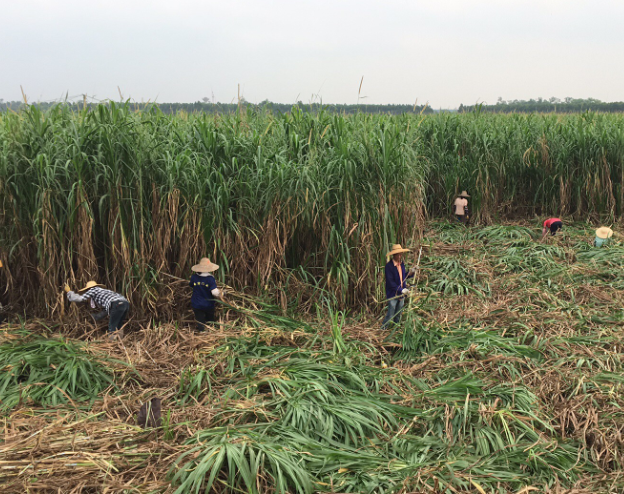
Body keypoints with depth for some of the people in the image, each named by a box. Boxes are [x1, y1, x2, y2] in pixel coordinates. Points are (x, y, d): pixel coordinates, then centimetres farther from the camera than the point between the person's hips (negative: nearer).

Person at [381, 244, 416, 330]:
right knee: (390, 315, 0)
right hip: (393, 294, -7)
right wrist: (401, 290, -26)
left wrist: (410, 273, -4)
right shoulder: (389, 266, -20)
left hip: (401, 294, 7)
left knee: (398, 314, 20)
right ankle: (383, 328, 18)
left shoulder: (402, 264, 3)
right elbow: (390, 282, -22)